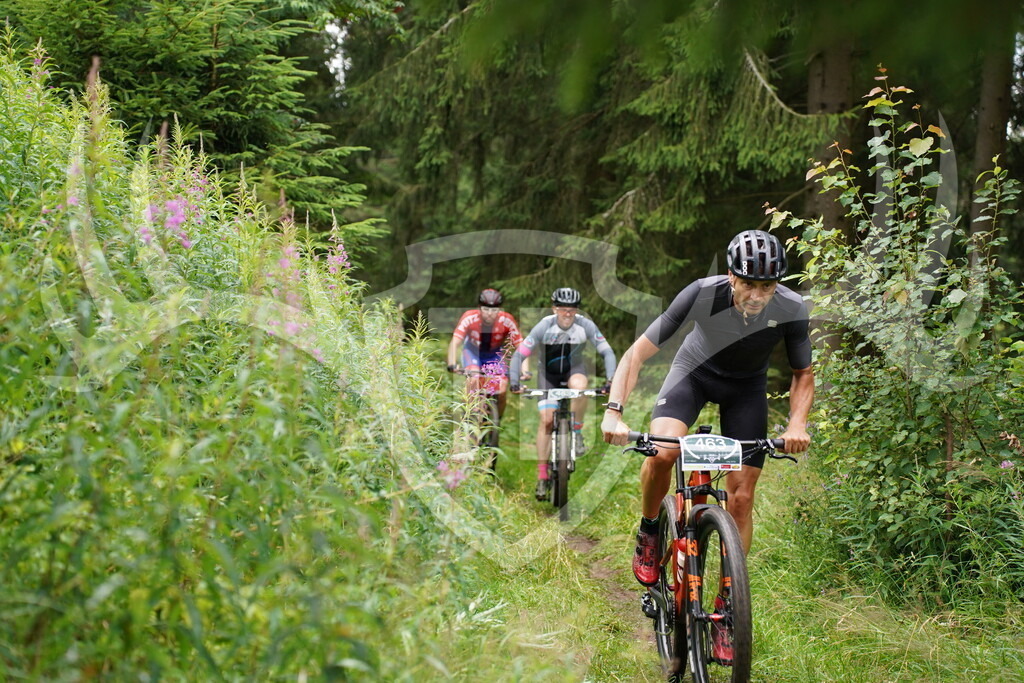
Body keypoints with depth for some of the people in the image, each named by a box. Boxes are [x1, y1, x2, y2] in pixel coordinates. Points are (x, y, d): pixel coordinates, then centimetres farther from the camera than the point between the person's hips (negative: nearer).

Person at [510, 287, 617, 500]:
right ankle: (542, 476, -7)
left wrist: (611, 379, -33)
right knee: (546, 419, -13)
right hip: (548, 373, 0)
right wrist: (514, 382, -35)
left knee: (579, 385, -36)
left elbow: (607, 352, -19)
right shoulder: (544, 327, -25)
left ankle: (577, 431, -13)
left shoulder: (585, 325, -22)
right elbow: (519, 355, -24)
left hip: (573, 369, 0)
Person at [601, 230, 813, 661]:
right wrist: (614, 411, -43)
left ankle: (725, 611, 7)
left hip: (747, 387, 2)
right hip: (695, 372, -1)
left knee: (741, 497, -5)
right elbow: (638, 353, -29)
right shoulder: (702, 294, -34)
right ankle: (648, 532, 0)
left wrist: (797, 423, -27)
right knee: (663, 451, -31)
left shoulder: (791, 309, -27)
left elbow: (803, 374, -9)